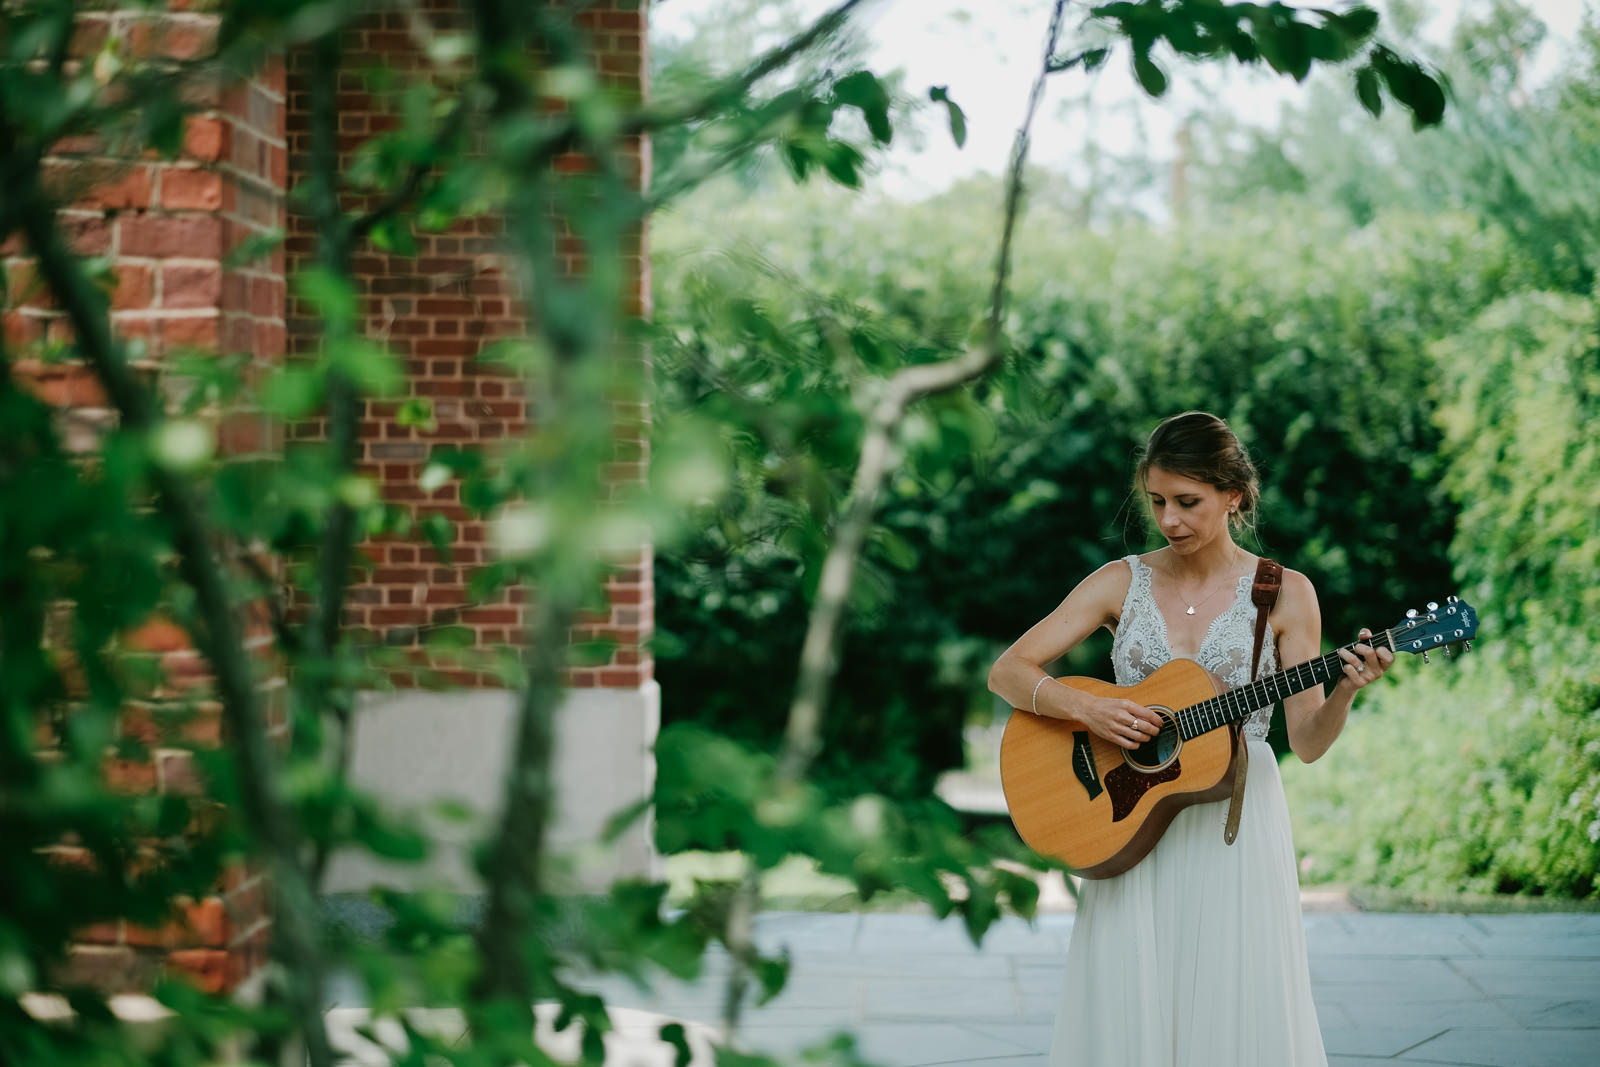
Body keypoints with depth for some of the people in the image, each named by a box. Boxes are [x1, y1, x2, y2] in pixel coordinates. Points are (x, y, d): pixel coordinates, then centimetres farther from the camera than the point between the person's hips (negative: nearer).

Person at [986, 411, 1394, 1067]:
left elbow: (1306, 742, -1)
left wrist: (1344, 692, -20)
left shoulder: (1284, 593, 1)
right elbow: (1007, 673, 0)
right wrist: (1088, 710, -15)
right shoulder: (1122, 582, 4)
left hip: (1237, 823, -1)